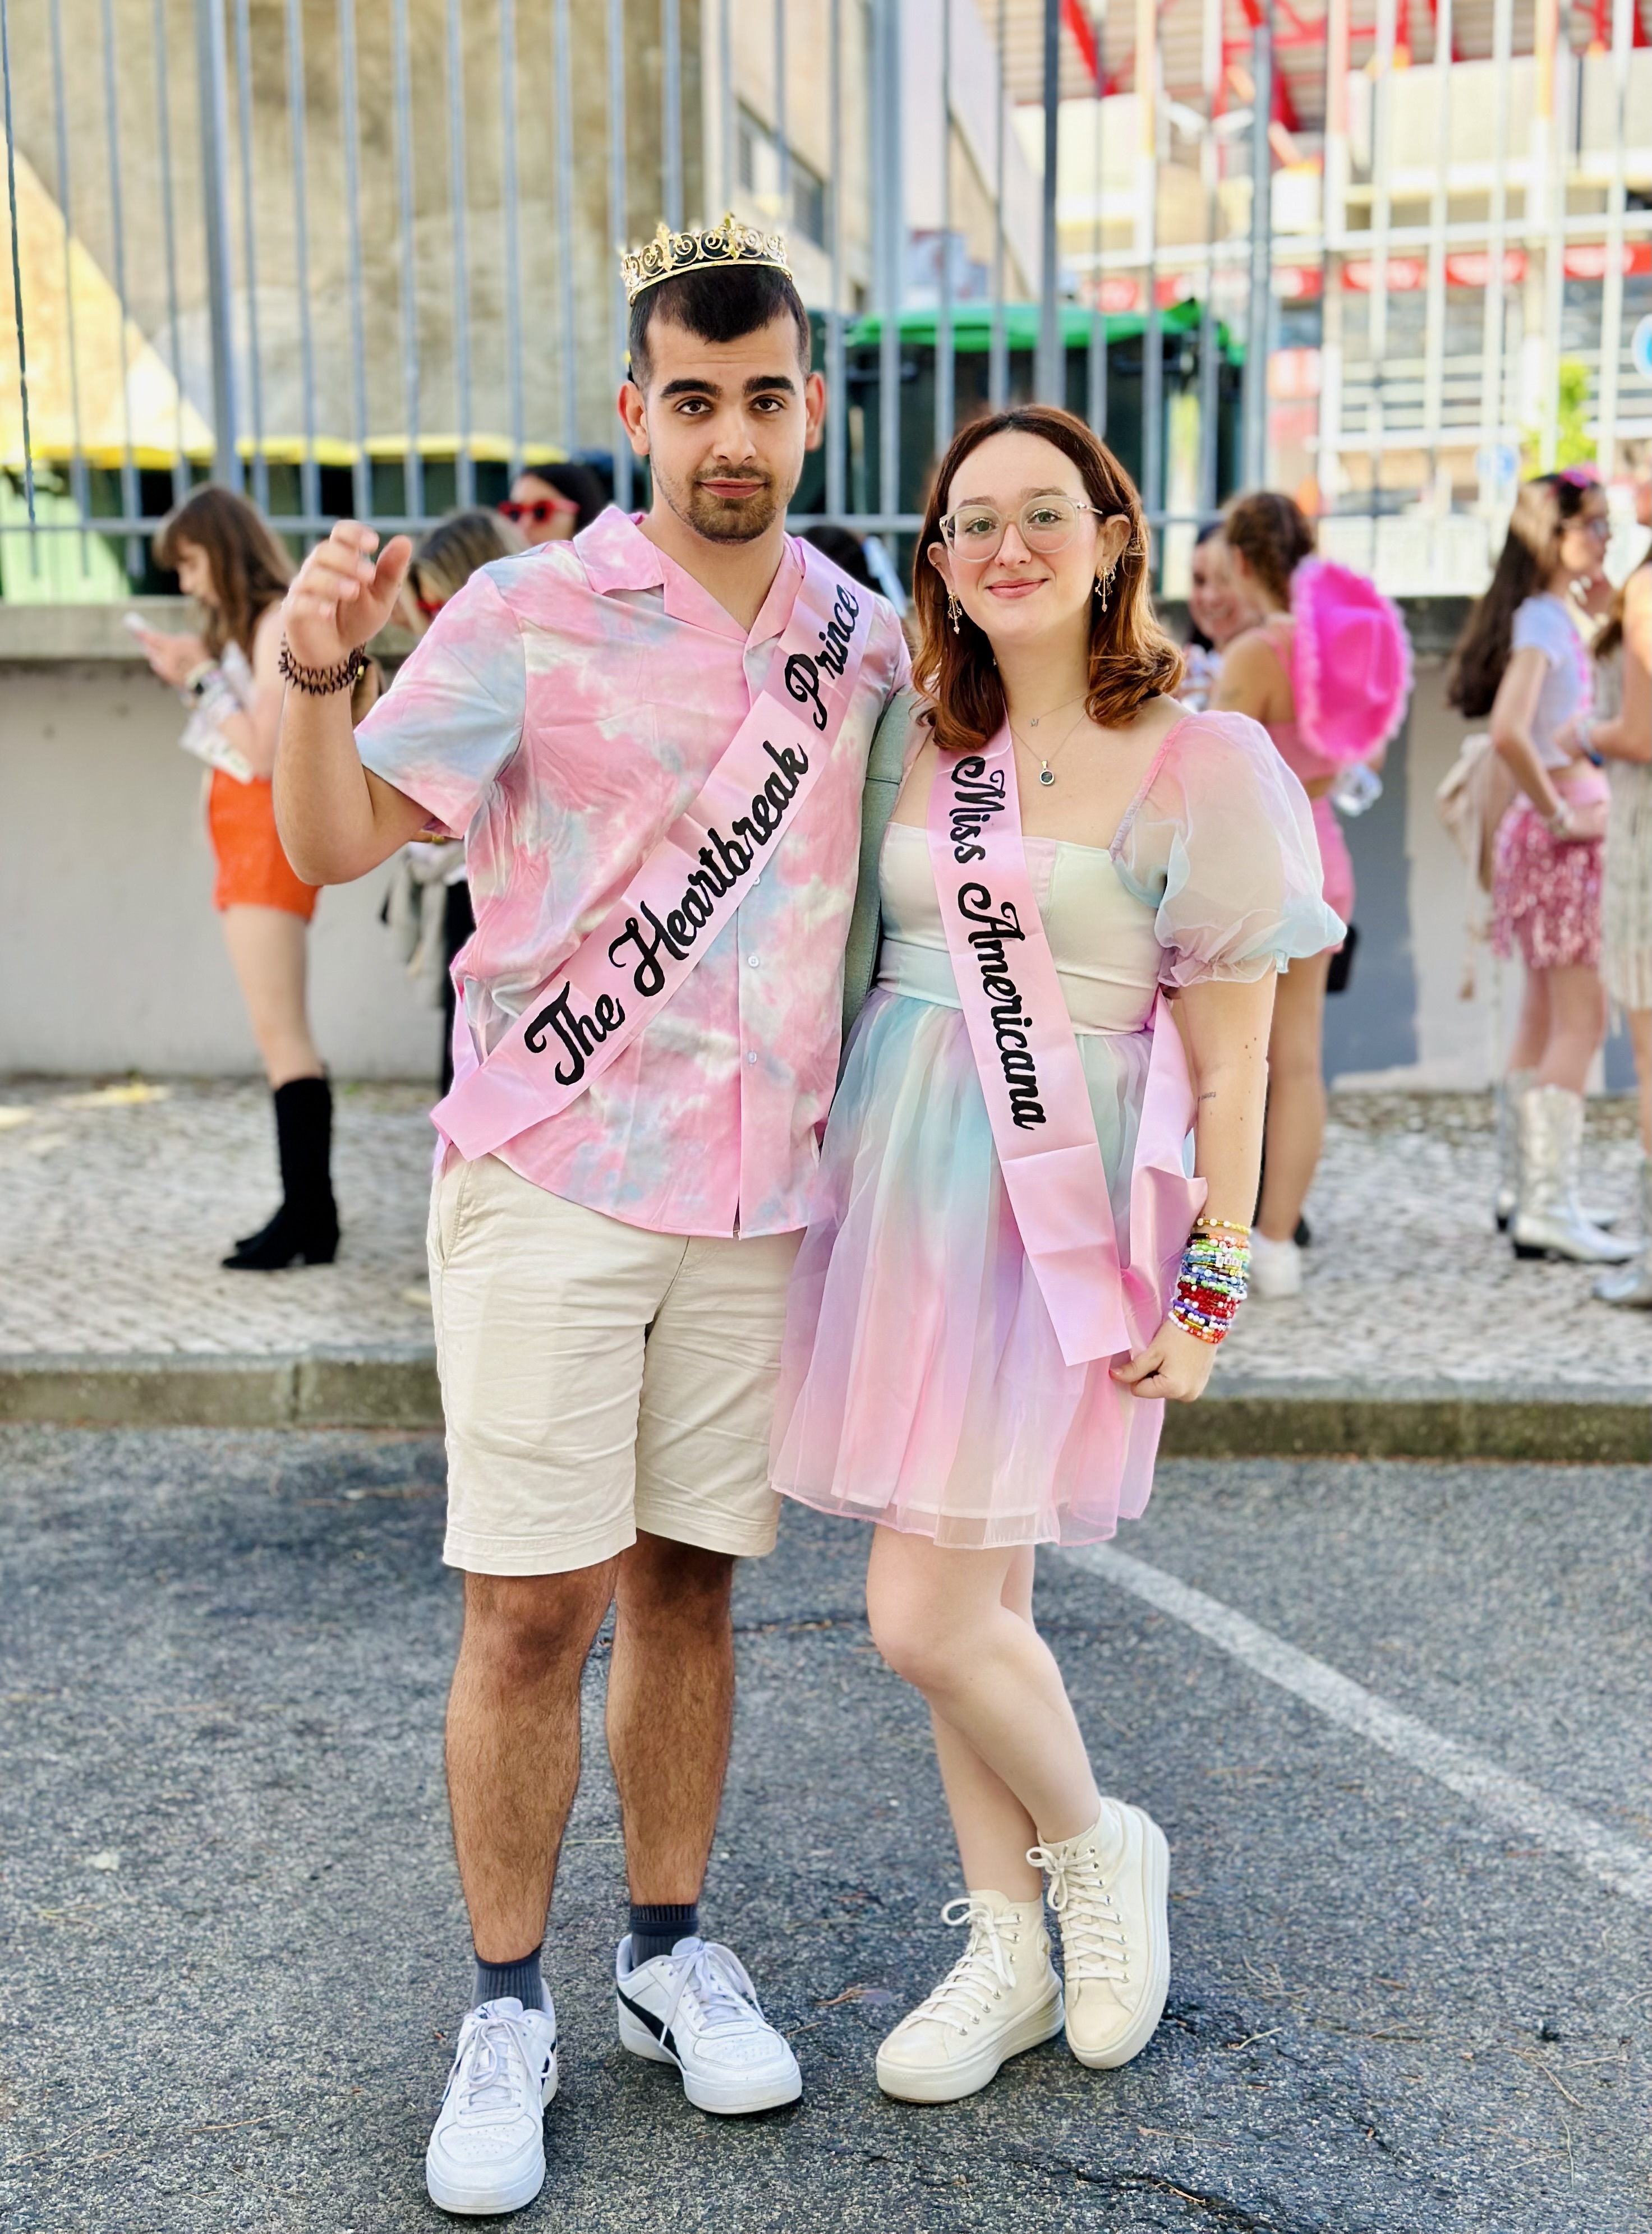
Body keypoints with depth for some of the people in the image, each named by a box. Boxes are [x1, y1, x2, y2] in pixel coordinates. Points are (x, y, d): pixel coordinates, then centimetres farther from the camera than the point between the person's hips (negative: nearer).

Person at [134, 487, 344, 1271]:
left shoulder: (279, 622, -9)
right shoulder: (243, 626, 19)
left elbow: (265, 753, -16)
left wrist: (202, 675, -11)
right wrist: (191, 678, 10)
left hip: (271, 837, -9)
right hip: (246, 840, 9)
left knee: (279, 1031, -13)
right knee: (280, 1034, 4)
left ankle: (311, 1218, -14)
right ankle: (306, 1212, 3)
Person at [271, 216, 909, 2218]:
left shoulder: (863, 637, 8)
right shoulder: (527, 618, -4)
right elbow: (341, 840, -11)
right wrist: (315, 679, -28)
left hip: (757, 1195, 4)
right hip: (548, 1183, -3)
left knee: (688, 1588, 13)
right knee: (532, 1608, 0)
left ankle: (670, 1953, 29)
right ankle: (507, 2012, 16)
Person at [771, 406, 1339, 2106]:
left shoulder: (1197, 768, -5)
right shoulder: (916, 749, 10)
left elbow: (1227, 1070, -5)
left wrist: (1211, 1287, -8)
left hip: (1062, 1204, -5)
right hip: (898, 1175, 5)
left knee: (927, 1616, -7)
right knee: (974, 1596, 12)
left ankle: (1096, 1847, 23)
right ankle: (1009, 1953, 29)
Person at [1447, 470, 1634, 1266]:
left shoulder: (1556, 616, 15)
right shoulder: (1542, 619, -14)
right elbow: (1508, 731, -28)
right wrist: (1559, 814, -19)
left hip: (1561, 831, 10)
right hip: (1562, 834, -10)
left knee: (1545, 1018, 12)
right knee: (1580, 1018, -9)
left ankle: (1535, 1196, 18)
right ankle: (1550, 1206, -7)